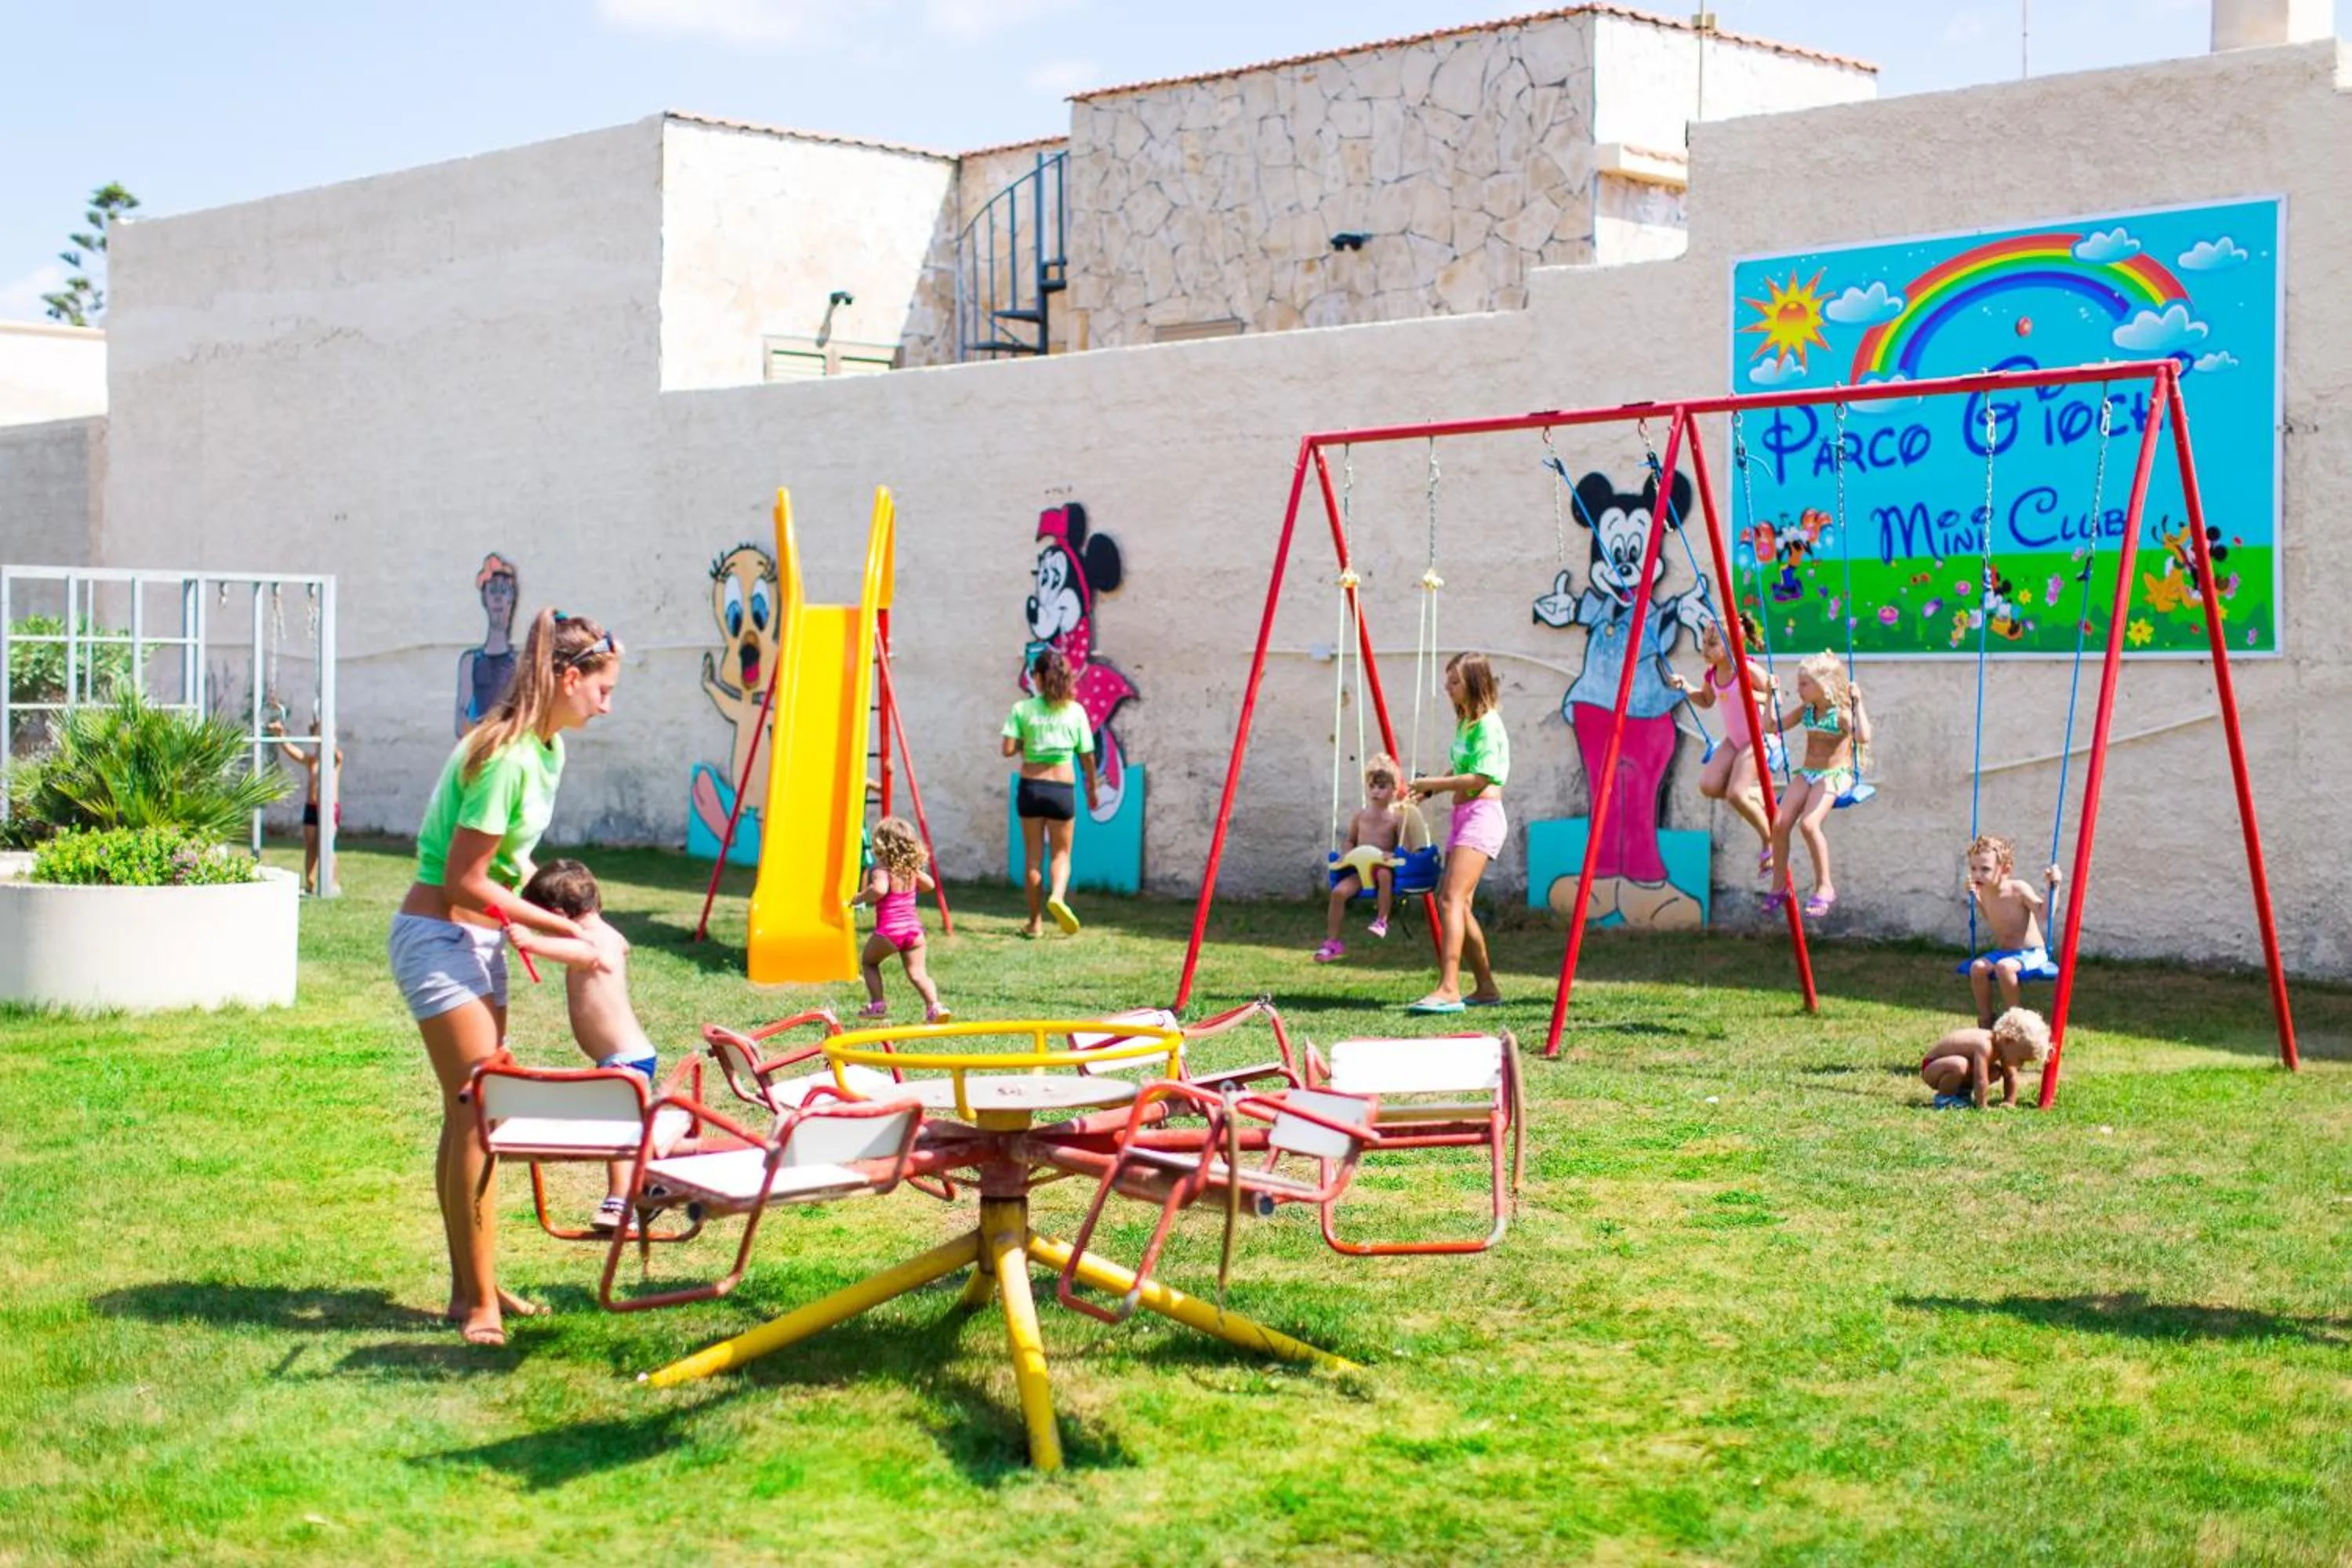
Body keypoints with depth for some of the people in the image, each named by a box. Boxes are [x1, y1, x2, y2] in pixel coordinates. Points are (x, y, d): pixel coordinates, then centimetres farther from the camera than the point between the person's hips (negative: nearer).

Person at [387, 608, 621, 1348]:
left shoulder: (548, 749, 7)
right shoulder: (505, 758, -23)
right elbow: (465, 879, -22)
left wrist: (512, 923, 7)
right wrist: (562, 929, -16)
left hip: (480, 937, 9)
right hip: (438, 935, -9)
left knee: (470, 1114, 12)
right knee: (478, 1111, -10)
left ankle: (472, 1284, 19)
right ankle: (479, 1298, -4)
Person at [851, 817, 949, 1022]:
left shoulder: (882, 870, -12)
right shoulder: (912, 869, 9)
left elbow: (879, 889, -32)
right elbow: (929, 885, 25)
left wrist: (860, 897, -15)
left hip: (889, 930, -5)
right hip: (913, 926, 5)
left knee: (868, 962, 20)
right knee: (917, 972, 3)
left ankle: (877, 1004, 13)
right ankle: (934, 1006, -17)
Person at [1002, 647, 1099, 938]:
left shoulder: (1022, 709, -4)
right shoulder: (1075, 711, -1)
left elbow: (1009, 749, -11)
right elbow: (1087, 755, 3)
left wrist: (1024, 744, 10)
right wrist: (1092, 786, 18)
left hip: (1030, 786, 0)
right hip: (1063, 788, 0)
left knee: (1032, 855, 11)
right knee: (1061, 853, 11)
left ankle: (1036, 921, 14)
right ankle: (1057, 896, -19)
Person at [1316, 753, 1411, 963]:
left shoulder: (1397, 817, -2)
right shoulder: (1360, 817, 9)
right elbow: (1351, 841, 20)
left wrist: (1392, 855, -24)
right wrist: (1347, 853, 0)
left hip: (1383, 867, -4)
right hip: (1359, 869, 4)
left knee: (1384, 873, -39)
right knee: (1339, 891, -19)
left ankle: (1382, 920, -22)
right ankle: (1332, 942, -10)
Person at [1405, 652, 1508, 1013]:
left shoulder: (1488, 724, -11)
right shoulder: (1465, 723, 18)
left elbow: (1481, 778, -18)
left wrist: (1433, 783, -13)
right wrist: (1428, 788, 9)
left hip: (1482, 814, -10)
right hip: (1463, 816, 10)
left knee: (1452, 898, -22)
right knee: (1452, 901, 10)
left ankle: (1448, 989, -30)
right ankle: (1486, 989, 18)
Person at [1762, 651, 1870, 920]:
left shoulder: (1842, 713, -11)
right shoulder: (1805, 711, 10)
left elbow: (1863, 737, -29)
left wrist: (1858, 703, -28)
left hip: (1835, 775, -7)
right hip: (1807, 773, 7)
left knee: (1808, 823, -28)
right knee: (1780, 823, -13)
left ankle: (1825, 887, -15)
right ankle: (1779, 886, 1)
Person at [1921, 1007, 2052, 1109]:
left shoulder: (2004, 1047, -5)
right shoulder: (1985, 1045, -34)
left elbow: (2010, 1077, 7)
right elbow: (1981, 1079, -35)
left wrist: (2009, 1102, 0)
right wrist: (1982, 1107, -29)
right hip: (1931, 1067, -9)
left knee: (1995, 1071, 3)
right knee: (1959, 1065, -39)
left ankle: (1961, 1093, 16)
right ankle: (1944, 1098, -15)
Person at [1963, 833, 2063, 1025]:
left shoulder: (2018, 889, -16)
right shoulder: (1983, 892, 2)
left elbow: (2044, 912, -23)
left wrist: (2053, 887, -31)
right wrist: (1975, 897, 15)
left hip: (2031, 952, -6)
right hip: (2001, 951, 6)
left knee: (2004, 966, -35)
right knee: (1978, 966, -22)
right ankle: (1985, 1020, -7)